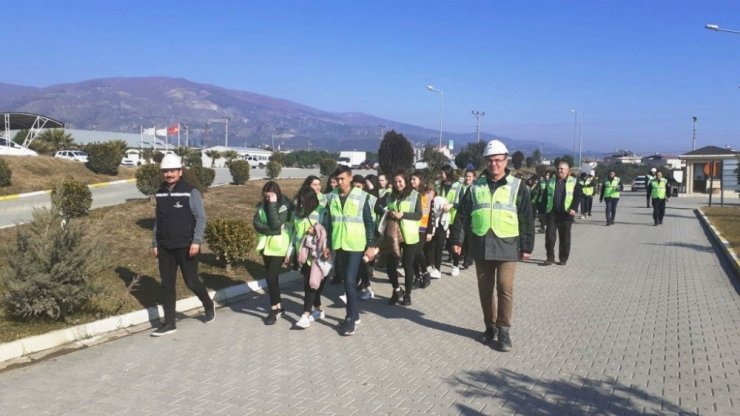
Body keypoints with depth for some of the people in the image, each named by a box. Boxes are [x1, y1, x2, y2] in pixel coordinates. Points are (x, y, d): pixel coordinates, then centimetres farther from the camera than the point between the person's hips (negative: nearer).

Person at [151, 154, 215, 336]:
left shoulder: (190, 192, -8)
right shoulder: (160, 193, 8)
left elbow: (201, 218, -10)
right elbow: (158, 220, 14)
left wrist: (196, 241, -19)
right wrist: (155, 243, 12)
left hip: (186, 246, -5)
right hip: (165, 247, 5)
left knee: (191, 281, 1)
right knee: (167, 285, 6)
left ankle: (209, 306, 29)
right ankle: (169, 323, 13)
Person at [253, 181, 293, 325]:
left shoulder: (285, 205, -12)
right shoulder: (262, 204, 5)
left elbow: (275, 224, -24)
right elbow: (256, 223, -8)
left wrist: (272, 204, -23)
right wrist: (272, 230, -20)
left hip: (279, 246, -6)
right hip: (266, 245, 6)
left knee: (271, 277, -10)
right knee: (271, 277, 11)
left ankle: (274, 309, 2)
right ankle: (279, 306, 23)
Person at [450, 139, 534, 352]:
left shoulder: (517, 187, 0)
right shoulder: (476, 187, 7)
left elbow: (527, 219, 0)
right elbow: (462, 215, 8)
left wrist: (526, 246, -3)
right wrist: (456, 239, 3)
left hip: (507, 246, -3)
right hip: (481, 245, 3)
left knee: (505, 288, -6)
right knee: (485, 289, 10)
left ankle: (504, 330, 5)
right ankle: (490, 326, 24)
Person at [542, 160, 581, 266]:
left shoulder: (574, 182, 3)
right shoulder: (550, 181, 11)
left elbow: (577, 197, -3)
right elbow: (545, 197, 13)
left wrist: (574, 208, -17)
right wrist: (543, 210, 6)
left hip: (566, 214, -2)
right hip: (551, 213, 2)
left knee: (564, 238, 6)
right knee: (549, 236, -3)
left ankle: (563, 258, 16)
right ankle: (550, 257, 7)